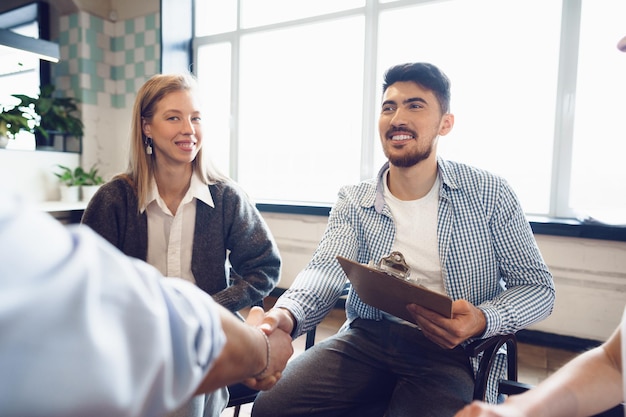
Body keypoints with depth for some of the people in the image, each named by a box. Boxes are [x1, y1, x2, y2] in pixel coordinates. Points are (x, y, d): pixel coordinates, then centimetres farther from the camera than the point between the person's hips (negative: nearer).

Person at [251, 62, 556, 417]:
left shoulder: (489, 194, -1)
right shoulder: (353, 202, 3)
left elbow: (538, 285, 2)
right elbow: (326, 269, -11)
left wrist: (484, 320, -19)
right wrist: (286, 314, -33)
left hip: (452, 351, -2)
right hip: (367, 338, 3)